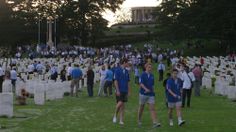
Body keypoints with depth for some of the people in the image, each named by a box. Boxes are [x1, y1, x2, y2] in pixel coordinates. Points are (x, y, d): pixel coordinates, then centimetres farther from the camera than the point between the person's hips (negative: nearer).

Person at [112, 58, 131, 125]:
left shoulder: (126, 71, 12)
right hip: (119, 91, -6)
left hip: (125, 91, 6)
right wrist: (117, 90, -16)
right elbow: (116, 81, -10)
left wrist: (129, 91, 11)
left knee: (123, 105, 5)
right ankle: (115, 116, 5)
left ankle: (121, 120, 7)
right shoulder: (117, 70, -6)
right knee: (120, 103, -17)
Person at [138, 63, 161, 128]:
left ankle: (155, 122, -14)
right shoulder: (143, 75, -5)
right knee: (141, 108, 9)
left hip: (151, 94, 4)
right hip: (143, 93, -4)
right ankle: (139, 120, 27)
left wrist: (152, 90, 10)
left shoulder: (152, 76, 10)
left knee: (152, 108, -6)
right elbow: (141, 83, -15)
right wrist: (146, 89, -27)